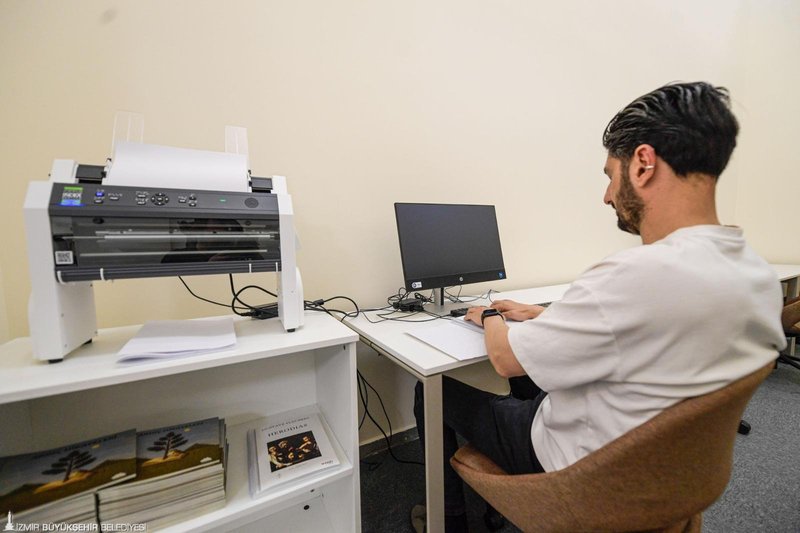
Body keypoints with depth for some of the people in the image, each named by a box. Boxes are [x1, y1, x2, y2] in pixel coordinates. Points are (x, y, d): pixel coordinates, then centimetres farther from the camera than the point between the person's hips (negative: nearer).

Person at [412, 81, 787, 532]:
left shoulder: (633, 276, -37)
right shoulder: (763, 277, -8)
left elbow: (505, 357, -25)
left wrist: (491, 318, -3)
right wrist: (543, 316, 6)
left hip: (581, 470, -7)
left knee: (433, 391, 9)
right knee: (533, 374, 29)